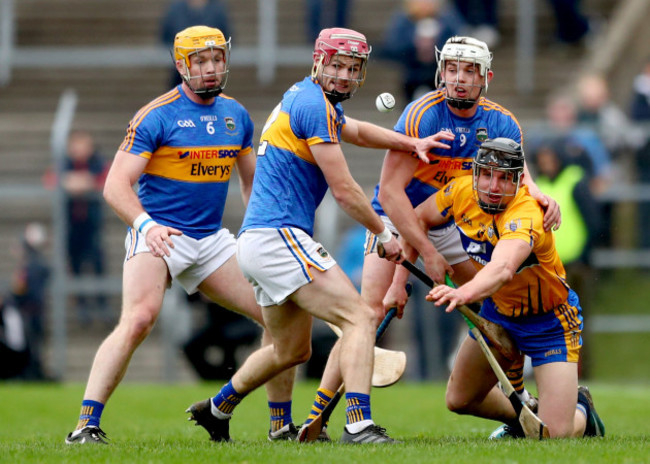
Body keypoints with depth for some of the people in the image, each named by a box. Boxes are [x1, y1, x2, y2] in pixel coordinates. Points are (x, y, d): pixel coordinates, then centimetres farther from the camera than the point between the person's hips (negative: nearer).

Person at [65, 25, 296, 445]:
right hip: (158, 237, -7)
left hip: (212, 239, 7)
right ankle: (87, 424, -29)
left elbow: (253, 181, 24)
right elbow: (116, 185, -15)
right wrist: (146, 224, -32)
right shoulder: (157, 116, -9)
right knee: (139, 319, -30)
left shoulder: (237, 115, 10)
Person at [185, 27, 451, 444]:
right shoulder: (314, 105, -12)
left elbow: (357, 131, 38)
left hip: (260, 241, 11)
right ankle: (359, 425, -29)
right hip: (279, 237, -11)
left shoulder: (301, 98, 19)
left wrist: (412, 143, 22)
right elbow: (344, 190, -11)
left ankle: (217, 409, 39)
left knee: (293, 350, 25)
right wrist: (385, 234, 2)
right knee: (360, 317, -17)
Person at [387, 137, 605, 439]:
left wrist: (464, 293, -76)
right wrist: (399, 281, -3)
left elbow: (503, 268, -57)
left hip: (549, 320, -6)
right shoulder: (462, 191, -16)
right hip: (498, 310, 6)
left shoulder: (527, 214, -37)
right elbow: (419, 219, 4)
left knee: (556, 433, -14)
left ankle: (580, 410, 22)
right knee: (459, 400, 10)